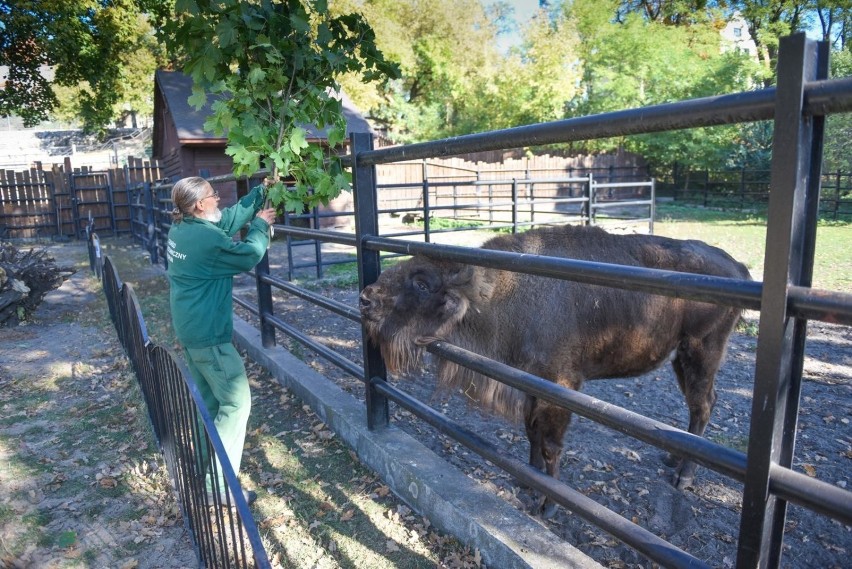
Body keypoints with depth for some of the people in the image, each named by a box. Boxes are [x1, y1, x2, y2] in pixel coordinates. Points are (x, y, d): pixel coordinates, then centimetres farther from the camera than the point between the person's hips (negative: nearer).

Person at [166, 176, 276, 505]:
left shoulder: (182, 228, 6)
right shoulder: (206, 238, -23)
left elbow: (231, 217, 13)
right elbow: (249, 256, -12)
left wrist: (261, 192, 12)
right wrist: (261, 225, 3)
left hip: (190, 330, 10)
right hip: (209, 333, -10)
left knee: (209, 401, 20)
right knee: (236, 403, -2)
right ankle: (218, 484, 2)